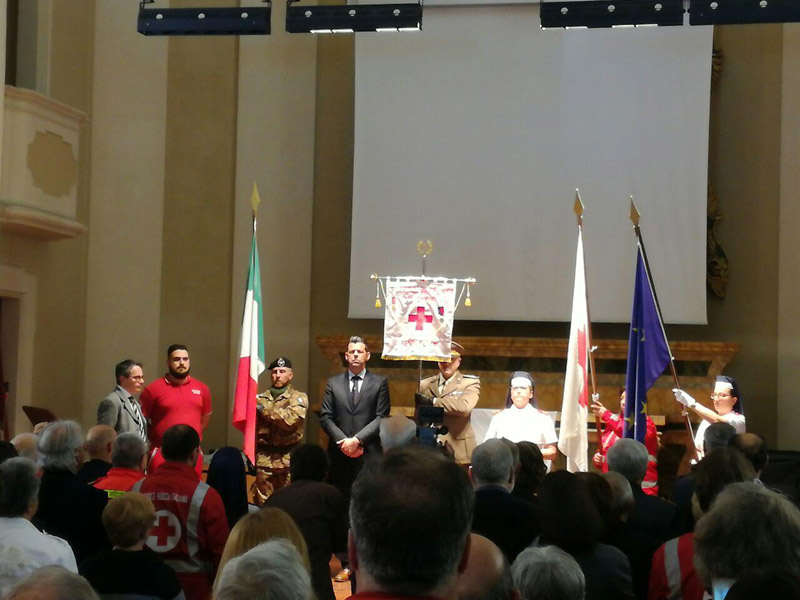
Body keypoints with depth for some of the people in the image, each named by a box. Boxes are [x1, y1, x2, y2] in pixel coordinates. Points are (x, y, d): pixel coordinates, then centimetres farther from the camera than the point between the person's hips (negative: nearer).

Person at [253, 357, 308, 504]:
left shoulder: (299, 398, 4)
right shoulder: (261, 398, 14)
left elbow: (291, 420, -15)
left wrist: (264, 408, -11)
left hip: (288, 459, -2)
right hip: (264, 460, 2)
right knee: (262, 504, 2)